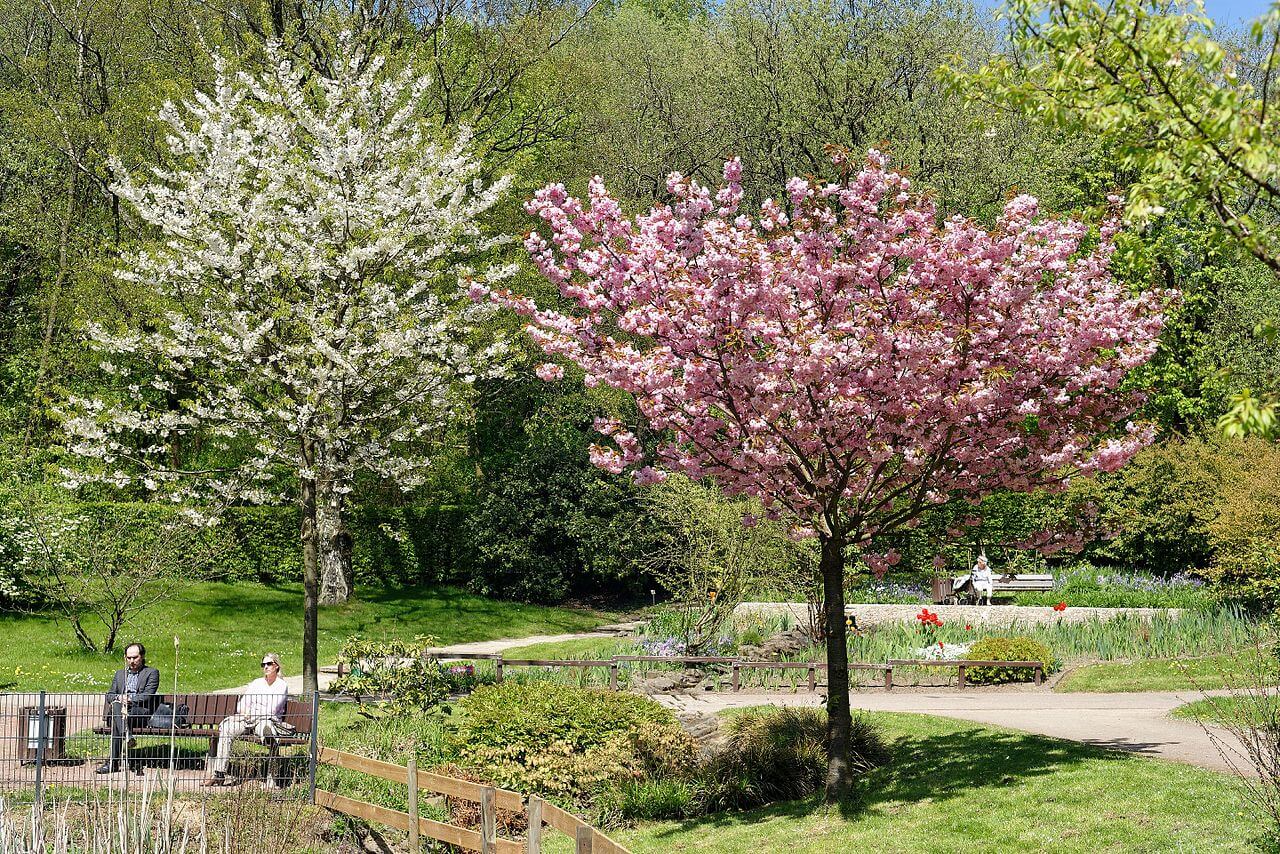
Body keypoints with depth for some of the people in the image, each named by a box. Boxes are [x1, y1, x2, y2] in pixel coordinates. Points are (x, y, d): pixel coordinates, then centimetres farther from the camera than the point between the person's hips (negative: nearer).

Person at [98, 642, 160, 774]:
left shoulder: (152, 673, 12)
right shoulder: (119, 674, 29)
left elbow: (148, 696, -2)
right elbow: (109, 695, 18)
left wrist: (129, 699, -17)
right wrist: (119, 698, -7)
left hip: (141, 711, -4)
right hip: (120, 709, 4)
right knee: (116, 705, -35)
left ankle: (113, 762, -42)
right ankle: (126, 738, -53)